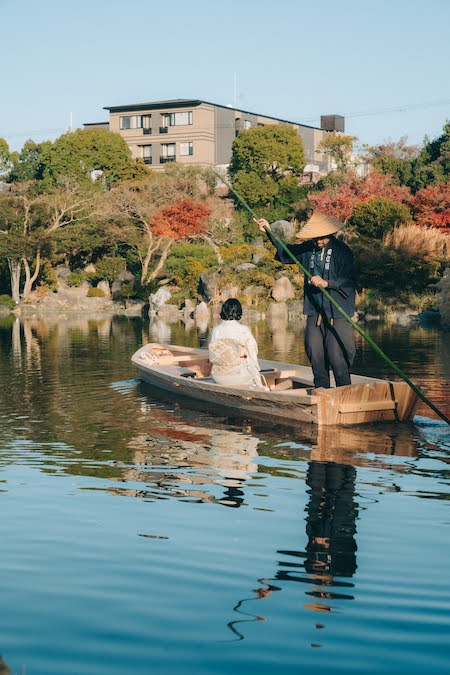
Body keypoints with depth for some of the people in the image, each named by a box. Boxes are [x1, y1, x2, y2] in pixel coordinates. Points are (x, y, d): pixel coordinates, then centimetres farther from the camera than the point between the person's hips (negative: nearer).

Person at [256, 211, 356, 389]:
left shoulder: (342, 251, -7)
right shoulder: (308, 249, 11)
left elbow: (348, 280, -15)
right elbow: (285, 253, 29)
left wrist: (327, 283, -28)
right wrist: (270, 232, 25)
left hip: (337, 314, -6)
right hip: (314, 312, 6)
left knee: (337, 356, -9)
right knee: (315, 354, 7)